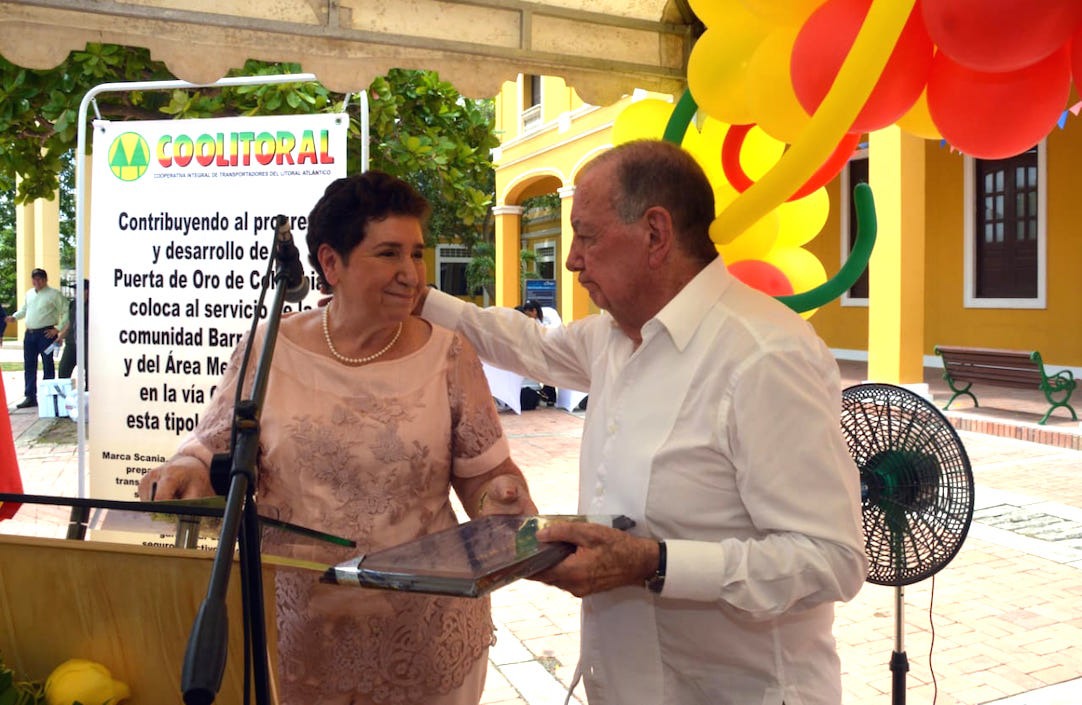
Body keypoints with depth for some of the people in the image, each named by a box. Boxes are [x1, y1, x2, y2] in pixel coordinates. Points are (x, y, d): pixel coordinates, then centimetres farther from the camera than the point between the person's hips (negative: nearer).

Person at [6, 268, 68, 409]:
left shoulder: (54, 294, -5)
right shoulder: (29, 294, 15)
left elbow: (66, 312, -8)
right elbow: (24, 310, 28)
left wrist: (58, 329, -11)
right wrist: (14, 317, 9)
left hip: (46, 334, -6)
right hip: (29, 333, 6)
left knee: (48, 365, 0)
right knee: (29, 366, 7)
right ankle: (30, 397, 13)